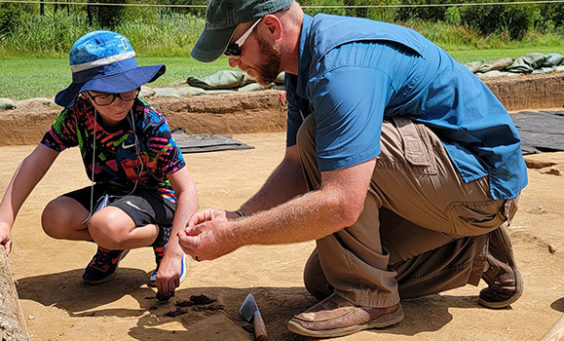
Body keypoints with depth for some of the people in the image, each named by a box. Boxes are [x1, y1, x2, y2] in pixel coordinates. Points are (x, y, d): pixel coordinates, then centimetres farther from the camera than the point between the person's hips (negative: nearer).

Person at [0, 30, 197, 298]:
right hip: (108, 192, 5)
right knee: (55, 219, -22)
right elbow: (37, 161, -16)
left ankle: (160, 236, -5)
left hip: (154, 197, -5)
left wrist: (173, 255, -36)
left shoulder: (151, 124, -27)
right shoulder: (78, 114, -16)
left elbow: (187, 189, -27)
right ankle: (113, 247, 5)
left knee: (106, 225, -35)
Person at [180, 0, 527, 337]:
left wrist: (234, 236, -26)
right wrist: (235, 217, -7)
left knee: (316, 135, -26)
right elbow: (298, 166, 8)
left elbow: (340, 204, -35)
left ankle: (367, 297, -12)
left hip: (483, 181, -10)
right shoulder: (307, 64, 4)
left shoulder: (343, 65, -29)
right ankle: (477, 256, 14)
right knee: (321, 279, 10)